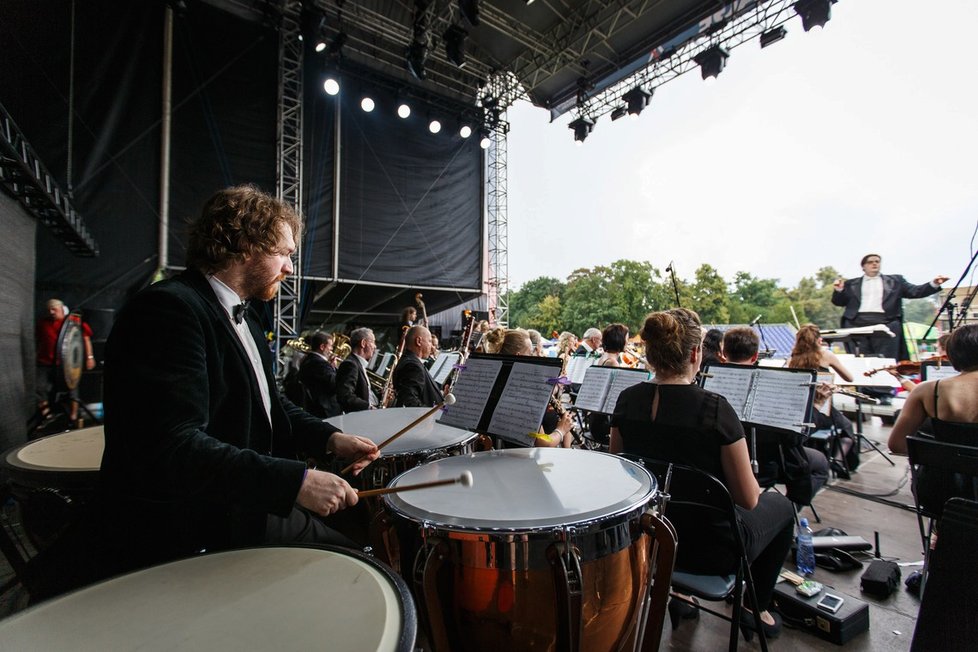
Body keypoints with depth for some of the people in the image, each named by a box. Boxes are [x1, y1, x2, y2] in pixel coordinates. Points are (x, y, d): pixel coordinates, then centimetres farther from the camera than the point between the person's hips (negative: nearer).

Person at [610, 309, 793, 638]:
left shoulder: (627, 401, -12)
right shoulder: (715, 409, -25)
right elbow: (748, 499, -15)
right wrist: (759, 490, 6)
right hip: (708, 548, -3)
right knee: (781, 505, 24)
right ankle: (756, 607, 38)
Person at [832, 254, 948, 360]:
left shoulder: (895, 281, 20)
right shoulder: (852, 284, 18)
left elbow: (914, 292, 13)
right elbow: (839, 302, 13)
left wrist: (934, 284, -3)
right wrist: (838, 291, -7)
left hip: (885, 322, 1)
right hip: (857, 323, 0)